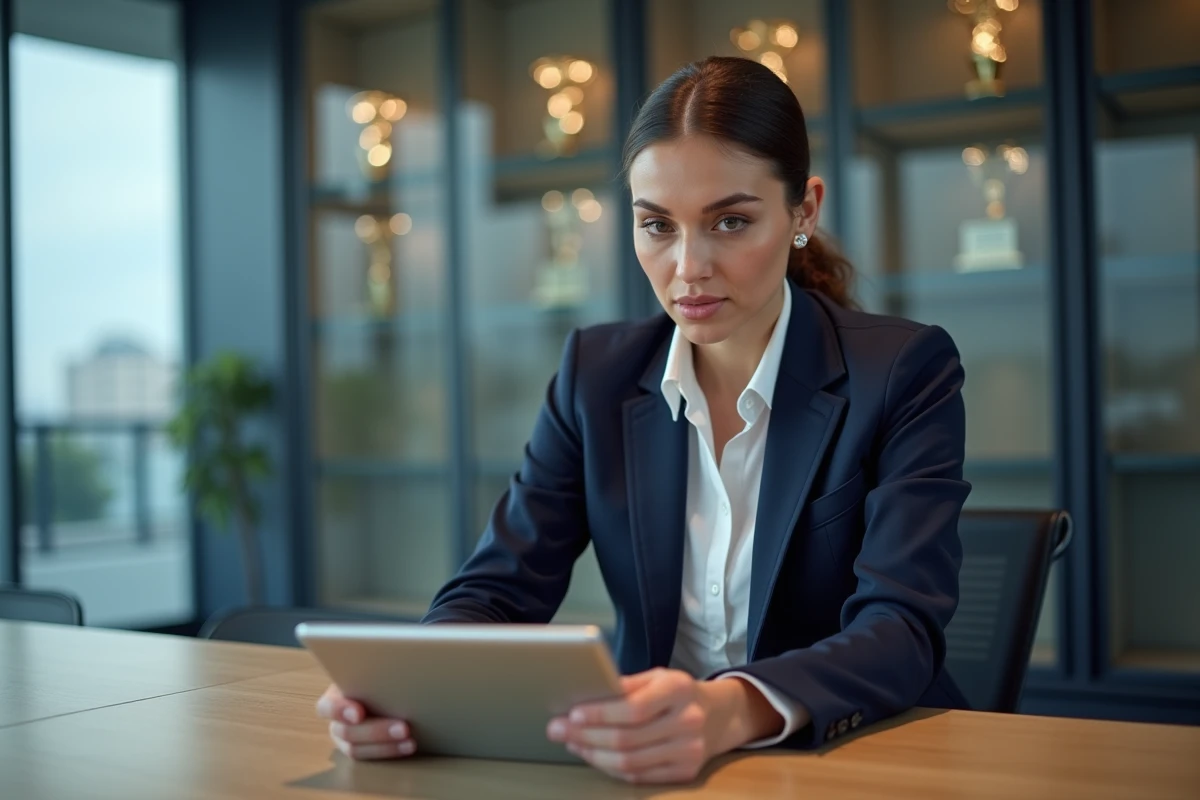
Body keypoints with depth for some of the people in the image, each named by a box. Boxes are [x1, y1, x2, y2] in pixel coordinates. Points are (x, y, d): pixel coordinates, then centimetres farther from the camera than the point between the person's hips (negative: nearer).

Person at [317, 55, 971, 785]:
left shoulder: (905, 374, -9)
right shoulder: (597, 374, 2)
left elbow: (902, 627, -20)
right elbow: (501, 586, -3)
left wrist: (731, 711, -40)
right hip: (651, 770, 2)